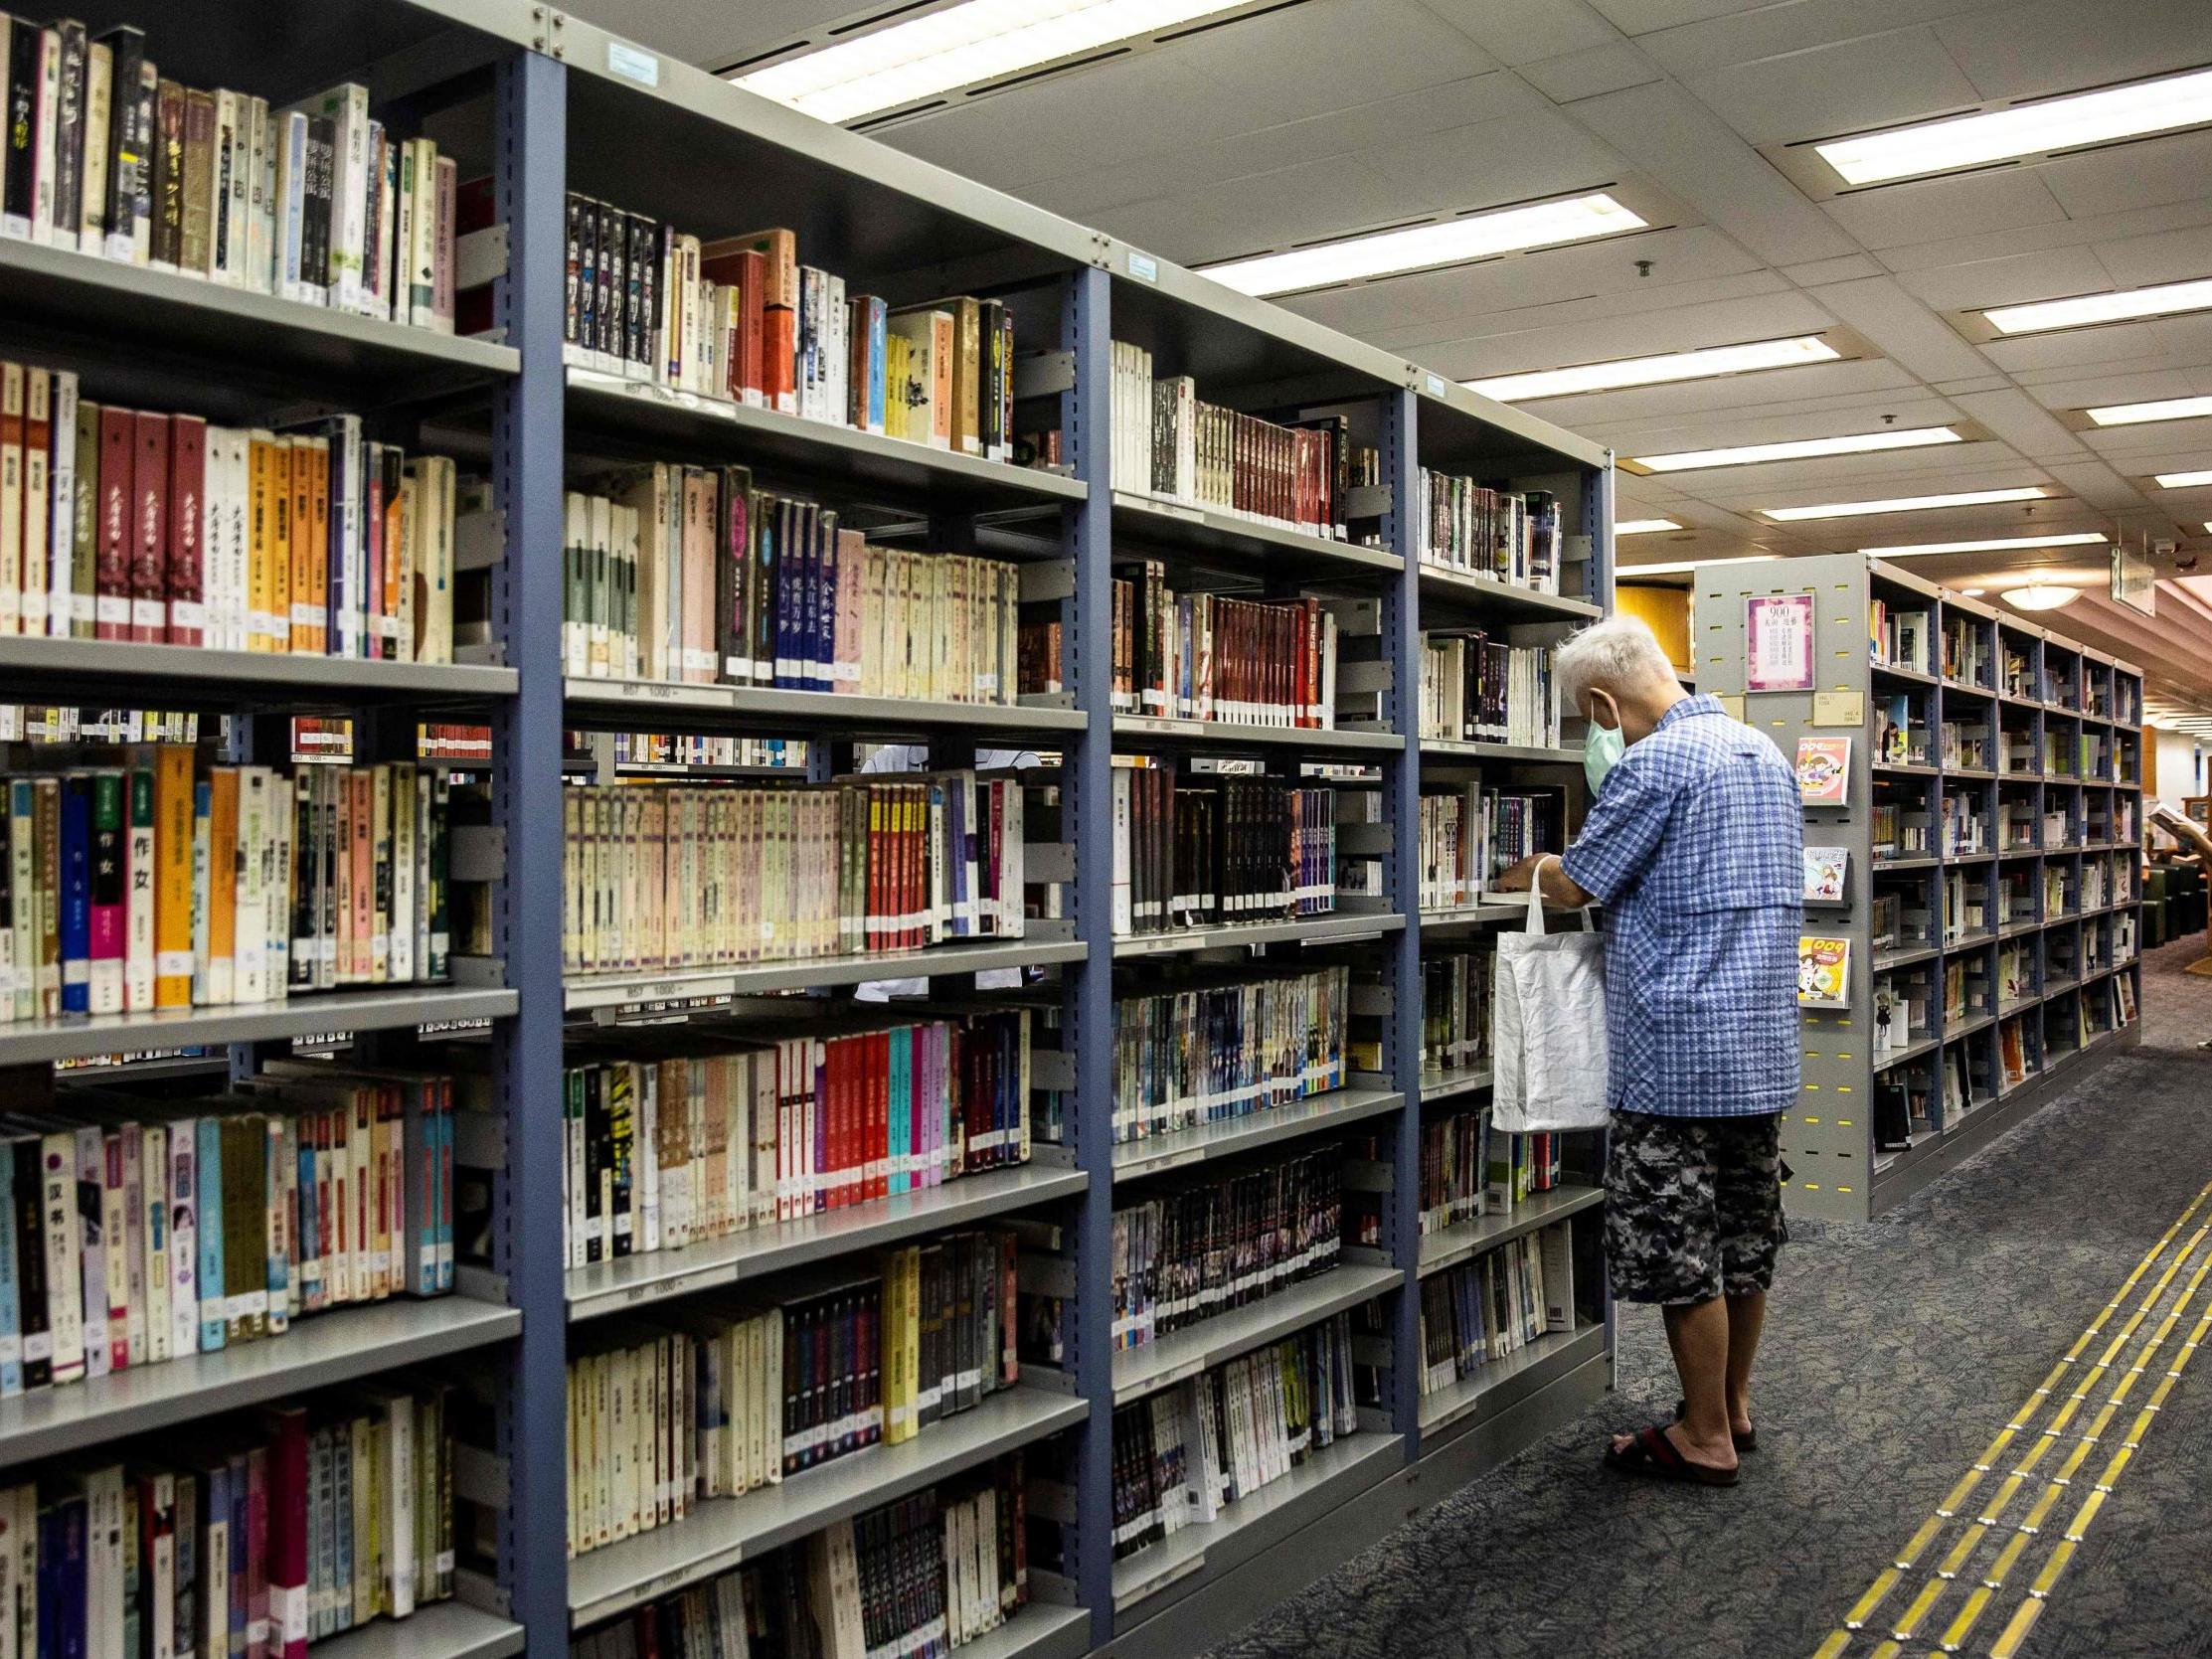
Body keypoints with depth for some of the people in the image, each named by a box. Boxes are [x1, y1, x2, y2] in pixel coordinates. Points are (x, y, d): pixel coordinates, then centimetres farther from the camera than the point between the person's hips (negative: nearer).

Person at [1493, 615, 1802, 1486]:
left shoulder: (1655, 762, -16)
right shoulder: (1764, 751, 12)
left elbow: (1572, 884, -9)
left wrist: (1515, 874, 12)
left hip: (1679, 1053, -9)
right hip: (1764, 1041, 9)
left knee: (1680, 1248, 2)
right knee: (1746, 1233, 17)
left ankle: (1704, 1438, 13)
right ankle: (1733, 1407, 31)